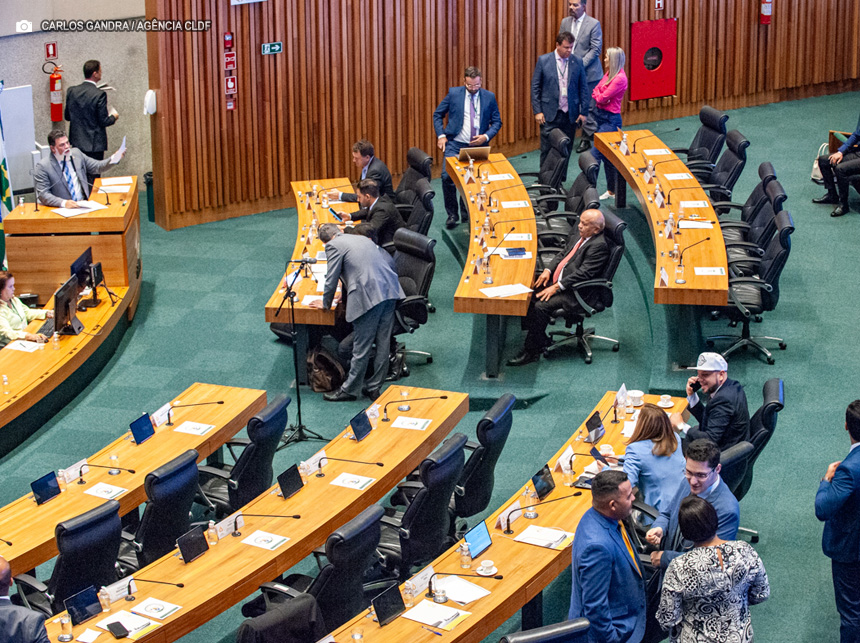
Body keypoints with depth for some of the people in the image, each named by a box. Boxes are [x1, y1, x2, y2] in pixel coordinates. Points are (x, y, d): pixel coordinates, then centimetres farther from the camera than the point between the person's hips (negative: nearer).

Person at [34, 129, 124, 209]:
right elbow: (42, 194, -10)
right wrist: (63, 203, -26)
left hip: (83, 205, 3)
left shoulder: (76, 153, 11)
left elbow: (97, 167, 20)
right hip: (62, 210, -3)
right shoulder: (43, 166, -4)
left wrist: (113, 159, 1)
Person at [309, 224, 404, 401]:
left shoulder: (334, 246, 3)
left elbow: (332, 279, 1)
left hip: (368, 297, -7)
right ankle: (374, 387, 20)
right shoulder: (363, 239, 24)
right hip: (389, 292, 7)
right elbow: (390, 261, 27)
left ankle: (349, 390, 10)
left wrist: (326, 304, 16)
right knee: (382, 344, 11)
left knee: (361, 347, 0)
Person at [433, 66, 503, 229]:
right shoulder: (454, 93, 1)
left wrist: (486, 136, -10)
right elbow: (437, 115, 9)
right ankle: (452, 214, -5)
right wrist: (441, 135, -2)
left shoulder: (489, 97, 4)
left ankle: (466, 213, 21)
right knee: (447, 176, -17)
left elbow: (497, 122, 7)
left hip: (478, 145, 1)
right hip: (455, 144, -1)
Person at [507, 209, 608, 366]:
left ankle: (531, 352, -13)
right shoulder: (577, 234, 8)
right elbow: (563, 253, 19)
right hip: (557, 280, 10)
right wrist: (548, 270, 2)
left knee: (541, 306, -25)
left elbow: (583, 273, -25)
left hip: (576, 291, -10)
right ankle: (541, 339, 8)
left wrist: (556, 287, -25)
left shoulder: (599, 246, -20)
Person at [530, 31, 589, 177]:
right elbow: (535, 87, 1)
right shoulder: (543, 60, 0)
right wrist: (537, 111, -5)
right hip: (549, 114, -2)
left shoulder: (577, 62, 5)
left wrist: (583, 112, 2)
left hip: (570, 115, 2)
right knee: (547, 150, -1)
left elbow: (583, 88, 8)